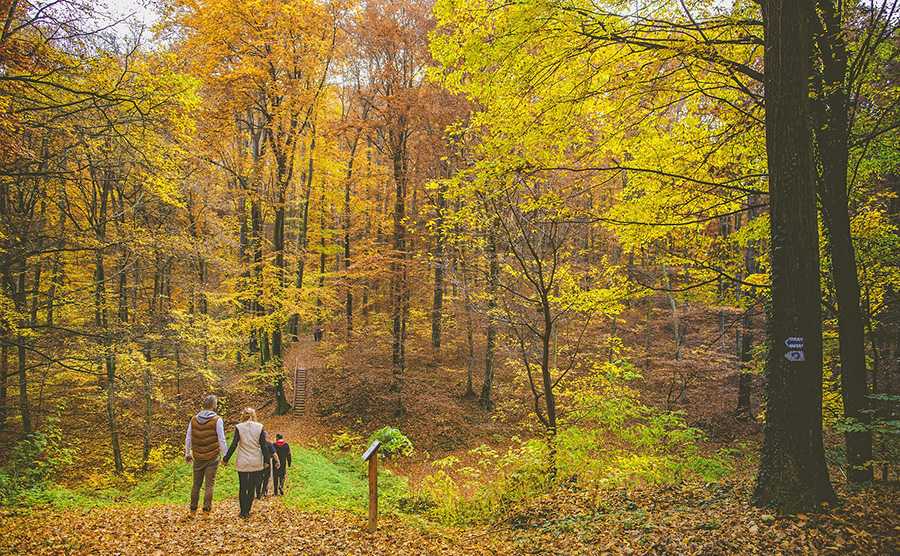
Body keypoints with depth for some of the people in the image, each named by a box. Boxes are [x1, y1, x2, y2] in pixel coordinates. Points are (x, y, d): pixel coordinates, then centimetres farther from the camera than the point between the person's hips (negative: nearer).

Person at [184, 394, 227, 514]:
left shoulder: (194, 419, 3)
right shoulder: (216, 420, -10)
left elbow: (188, 439, 9)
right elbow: (221, 440, -11)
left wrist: (187, 453, 19)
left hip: (198, 457, 4)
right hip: (212, 457, -4)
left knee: (196, 484, 14)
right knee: (209, 484, 2)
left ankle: (193, 510, 20)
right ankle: (206, 510, -1)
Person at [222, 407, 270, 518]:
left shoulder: (238, 427, -5)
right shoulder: (260, 427, -2)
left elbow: (233, 445, -6)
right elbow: (263, 445, -2)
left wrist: (226, 459, 3)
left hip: (242, 462, -1)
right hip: (255, 462, 1)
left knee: (242, 487, 8)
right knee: (252, 487, 9)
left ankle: (243, 512, 8)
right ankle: (247, 511, 9)